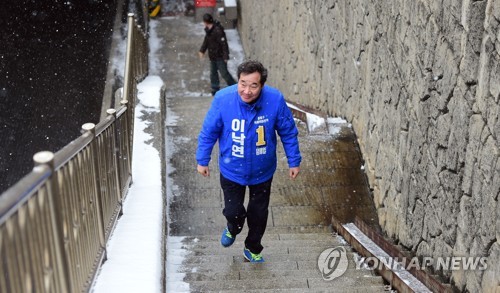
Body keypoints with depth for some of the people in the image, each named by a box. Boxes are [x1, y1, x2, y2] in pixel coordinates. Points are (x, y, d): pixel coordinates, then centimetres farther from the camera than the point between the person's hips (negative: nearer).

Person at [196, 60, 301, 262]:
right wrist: (202, 160, 0)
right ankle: (232, 229, 44)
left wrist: (294, 161, -1)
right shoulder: (223, 98, -24)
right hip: (231, 170, -1)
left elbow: (288, 132, -8)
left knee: (259, 214, 17)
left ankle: (253, 249, 46)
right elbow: (209, 132, -9)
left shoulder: (275, 100, -23)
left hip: (263, 171, 1)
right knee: (233, 212, 5)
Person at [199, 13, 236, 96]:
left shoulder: (218, 31, -26)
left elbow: (224, 44, -25)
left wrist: (226, 56, -23)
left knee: (224, 73, -1)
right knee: (213, 73, 16)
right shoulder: (208, 30, 2)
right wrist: (202, 50, 11)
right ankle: (215, 89, 30)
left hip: (220, 56, -9)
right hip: (213, 56, 9)